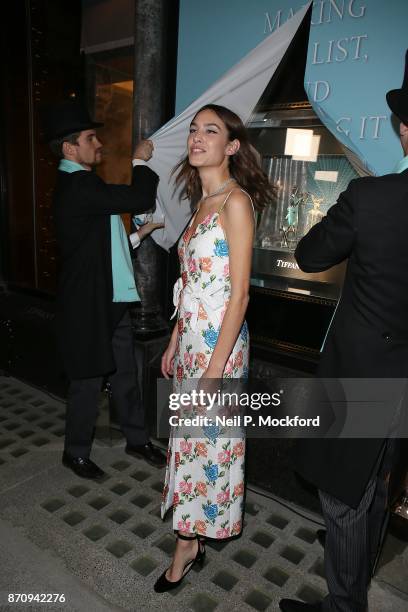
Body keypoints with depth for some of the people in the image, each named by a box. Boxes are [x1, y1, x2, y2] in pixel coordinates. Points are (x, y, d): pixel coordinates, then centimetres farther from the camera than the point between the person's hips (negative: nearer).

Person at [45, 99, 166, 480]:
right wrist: (140, 161, -8)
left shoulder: (83, 184, 14)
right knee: (88, 381, 6)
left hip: (112, 299, 10)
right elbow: (140, 199, -24)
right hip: (89, 303, -9)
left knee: (125, 373, 18)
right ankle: (76, 452, 28)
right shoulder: (77, 186, -19)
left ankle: (137, 439, 34)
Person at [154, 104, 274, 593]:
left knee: (205, 443, 7)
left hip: (218, 342, -8)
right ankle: (193, 539, 38)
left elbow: (239, 293, -18)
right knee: (190, 438, 17)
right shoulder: (203, 201, 12)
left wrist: (215, 367, -19)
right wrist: (175, 342, 15)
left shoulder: (236, 201, -13)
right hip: (191, 338, 8)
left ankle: (186, 548, 28)